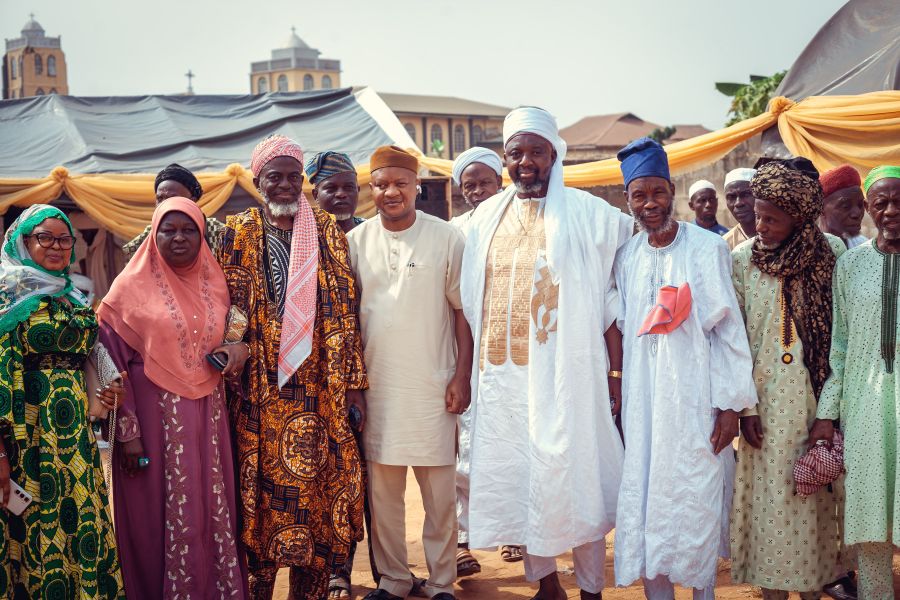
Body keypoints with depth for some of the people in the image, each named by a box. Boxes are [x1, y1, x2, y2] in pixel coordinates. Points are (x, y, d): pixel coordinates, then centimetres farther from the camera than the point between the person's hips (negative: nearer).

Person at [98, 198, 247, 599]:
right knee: (163, 513, 1)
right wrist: (127, 430, -11)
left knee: (214, 509, 6)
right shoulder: (133, 286, -3)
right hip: (156, 416, -4)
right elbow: (112, 361, -6)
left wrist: (234, 354, -1)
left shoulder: (215, 283, 9)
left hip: (209, 415, 4)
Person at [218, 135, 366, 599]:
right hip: (260, 391, -1)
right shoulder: (238, 234, 6)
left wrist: (353, 383, 1)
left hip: (319, 389, 1)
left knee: (317, 484, 2)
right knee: (261, 486, 1)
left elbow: (345, 309, 6)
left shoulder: (328, 232, 8)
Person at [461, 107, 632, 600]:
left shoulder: (588, 214, -2)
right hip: (503, 374, 4)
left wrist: (616, 373, -8)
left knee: (576, 481, 1)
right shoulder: (486, 218, 10)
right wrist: (469, 371, 7)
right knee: (518, 480, 10)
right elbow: (472, 303, 12)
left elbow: (609, 302, -4)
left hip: (567, 371, -4)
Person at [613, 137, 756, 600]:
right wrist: (616, 397, 8)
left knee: (697, 503, 2)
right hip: (642, 400, 4)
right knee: (644, 503, 6)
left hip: (695, 398, -3)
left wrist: (731, 404, -10)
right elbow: (623, 330, 12)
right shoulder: (626, 258, 6)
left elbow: (728, 328, -6)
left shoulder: (708, 249, -5)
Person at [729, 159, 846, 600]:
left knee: (817, 497, 8)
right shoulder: (743, 259, -3)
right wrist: (743, 405, -5)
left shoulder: (832, 253, -1)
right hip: (768, 399, -1)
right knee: (772, 497, 3)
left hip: (819, 397, 1)